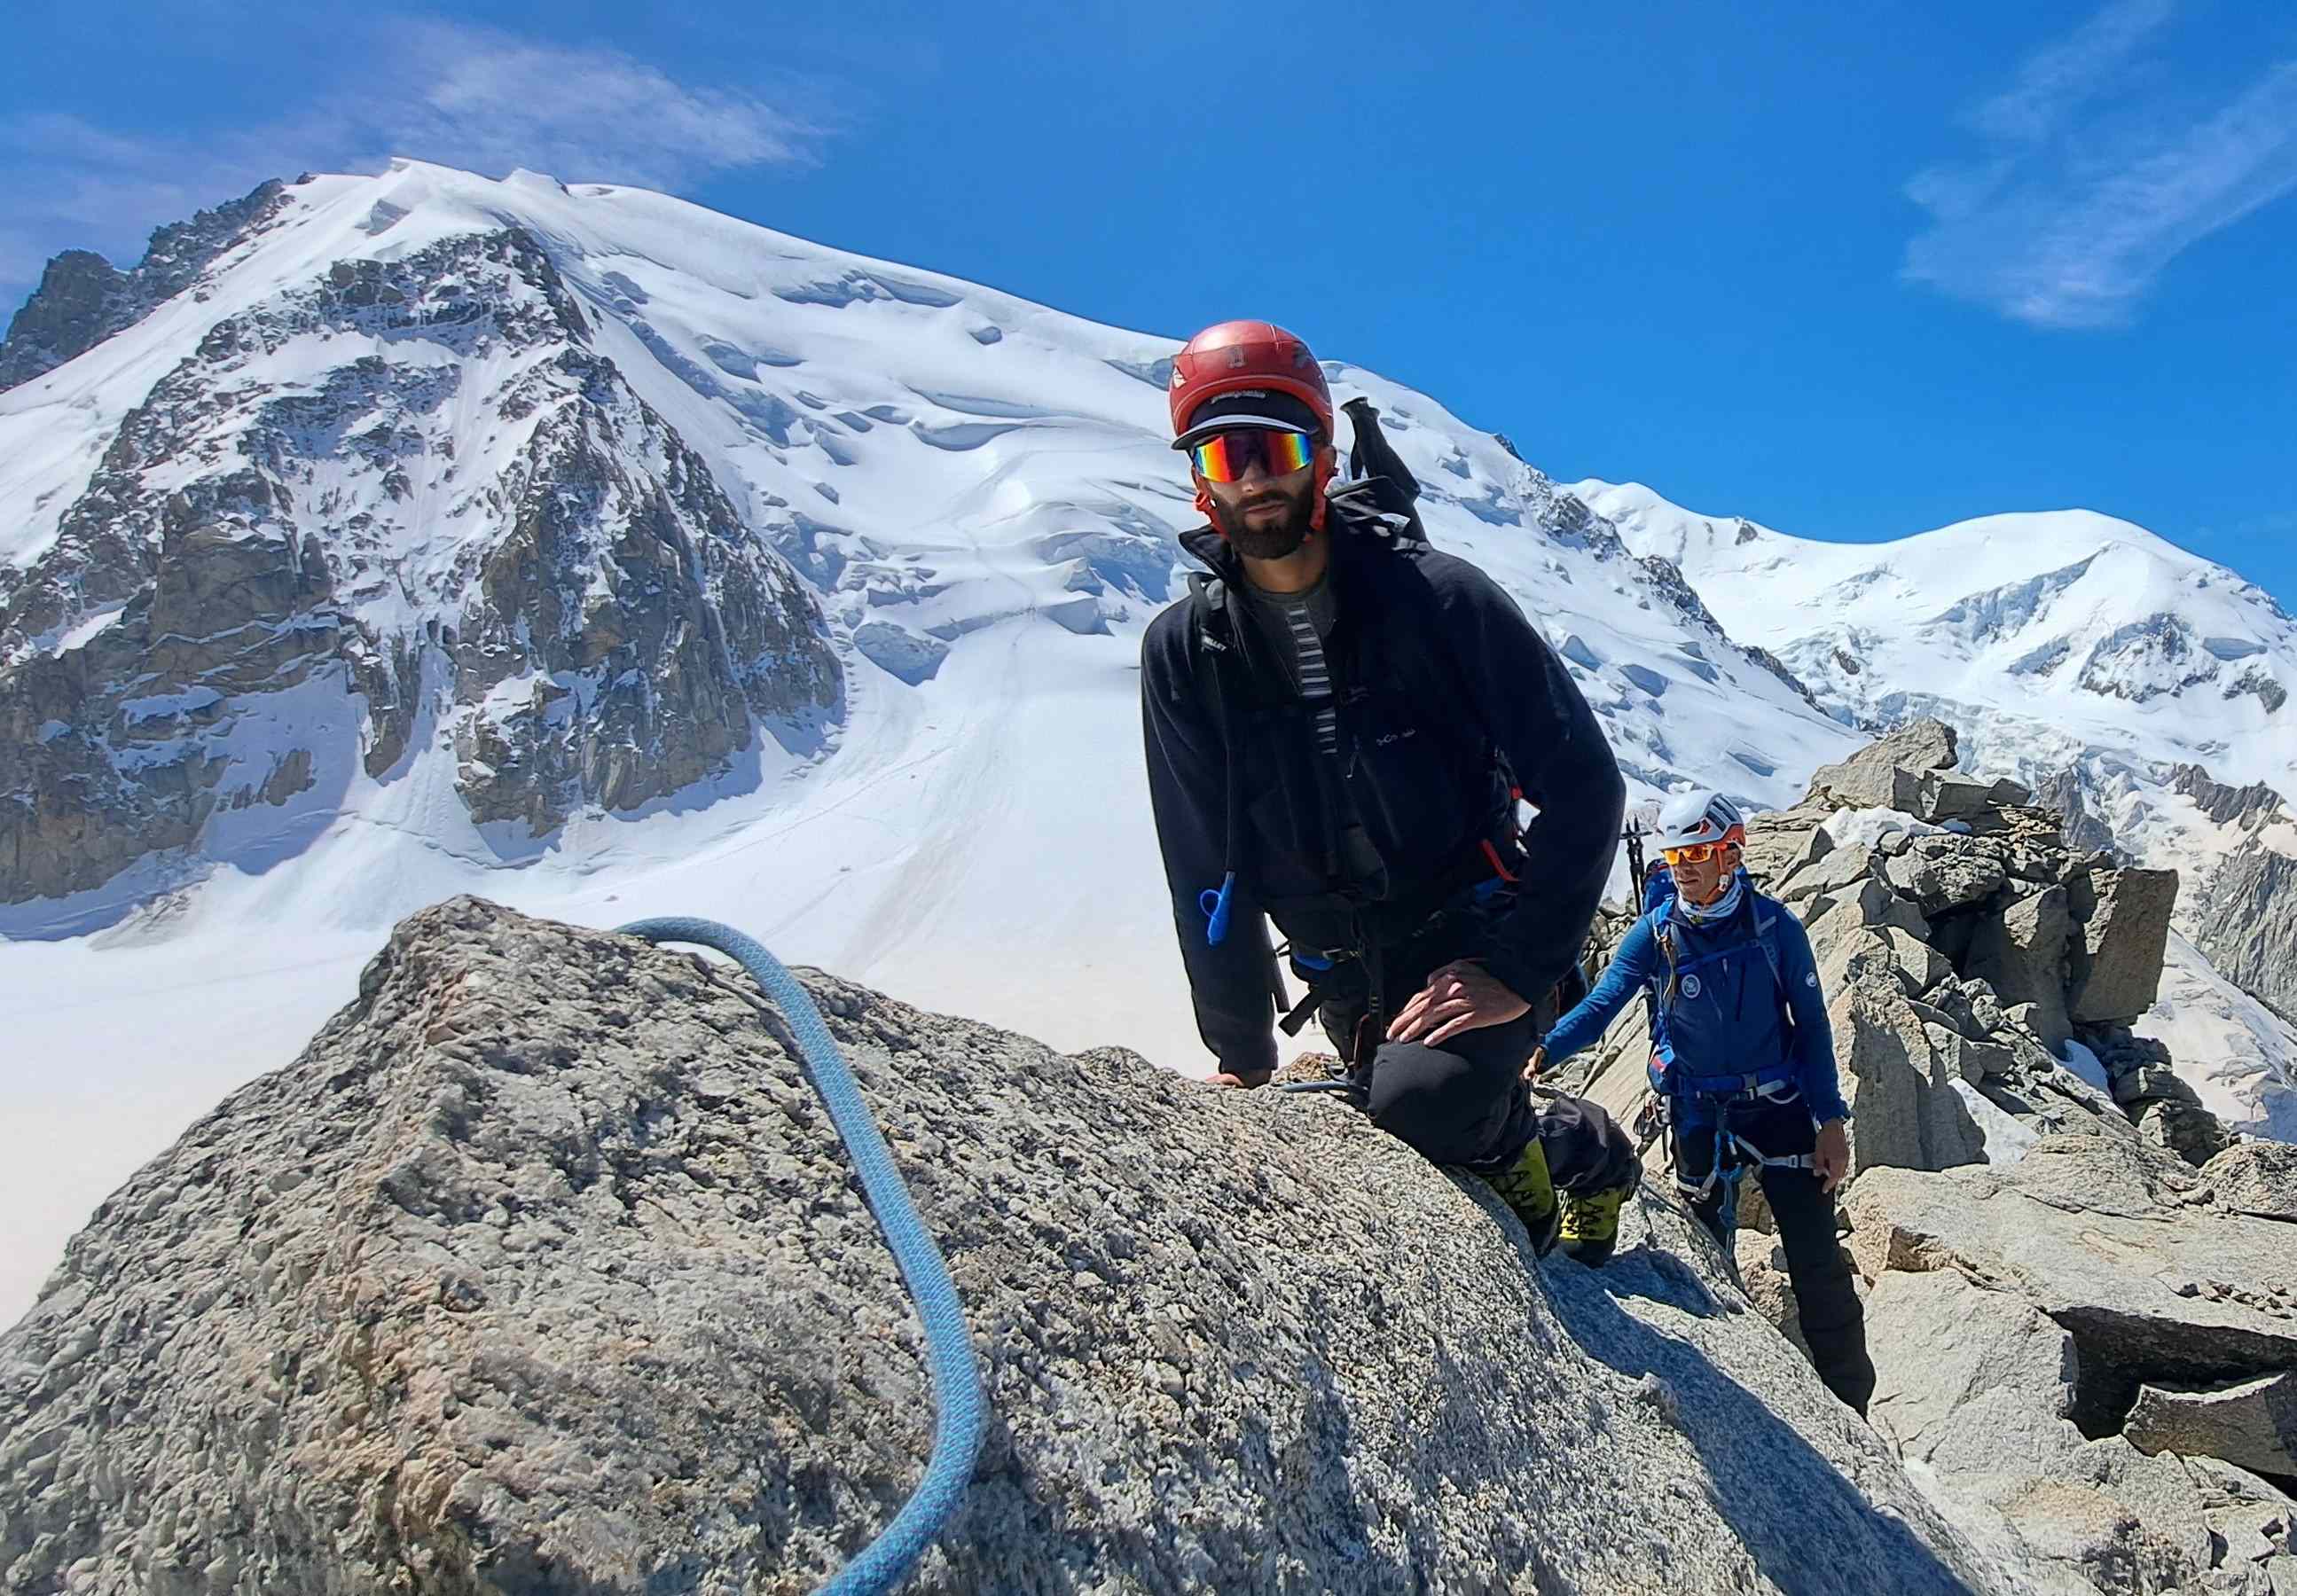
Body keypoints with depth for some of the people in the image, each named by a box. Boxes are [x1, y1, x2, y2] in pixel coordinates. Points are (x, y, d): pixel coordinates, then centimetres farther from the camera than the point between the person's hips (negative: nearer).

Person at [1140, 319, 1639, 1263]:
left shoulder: (1437, 599, -14)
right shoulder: (1183, 653, -4)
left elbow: (1584, 785, -14)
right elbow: (1206, 869, 2)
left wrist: (1518, 971, -19)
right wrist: (1241, 1049, 2)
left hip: (1471, 946, -4)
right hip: (1346, 983, 5)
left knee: (1421, 1098, -31)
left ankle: (1514, 1149, 5)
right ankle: (1586, 1151, 37)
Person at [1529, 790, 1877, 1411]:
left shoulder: (1774, 925, -8)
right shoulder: (1655, 932, -8)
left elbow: (1812, 1025, -2)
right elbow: (1600, 1005, -17)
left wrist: (1830, 1121, -5)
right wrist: (1545, 1049, -36)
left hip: (1778, 1104, -1)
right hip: (1698, 1115, 1)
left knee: (1817, 1262, -1)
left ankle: (1851, 1414, 13)